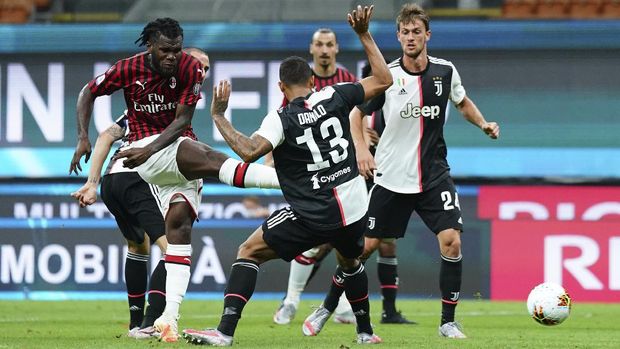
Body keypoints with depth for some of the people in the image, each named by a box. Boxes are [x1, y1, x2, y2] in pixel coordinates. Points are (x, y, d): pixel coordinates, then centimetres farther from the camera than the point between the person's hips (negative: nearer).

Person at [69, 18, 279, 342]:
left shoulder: (190, 68, -5)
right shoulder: (128, 69, -6)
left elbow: (182, 121, -7)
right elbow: (88, 93, 8)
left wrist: (150, 149, -19)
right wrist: (83, 138, -3)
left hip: (178, 146, 3)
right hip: (142, 150, -3)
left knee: (180, 223, -10)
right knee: (208, 158, -29)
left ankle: (169, 317, -15)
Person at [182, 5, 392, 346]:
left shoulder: (281, 119, -9)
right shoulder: (333, 97, 2)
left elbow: (250, 151, -26)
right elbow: (383, 80, 11)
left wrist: (218, 117, -15)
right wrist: (364, 35, 16)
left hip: (313, 216, -5)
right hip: (354, 209, 5)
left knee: (248, 252, 4)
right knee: (349, 261, 35)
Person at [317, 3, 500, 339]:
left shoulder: (445, 71, -1)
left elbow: (463, 102, 20)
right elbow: (357, 113, 3)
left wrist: (483, 123, 1)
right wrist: (361, 149, -13)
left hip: (434, 174, 1)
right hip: (391, 176, -1)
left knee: (451, 241, -14)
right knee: (366, 244, 2)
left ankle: (448, 322, -4)